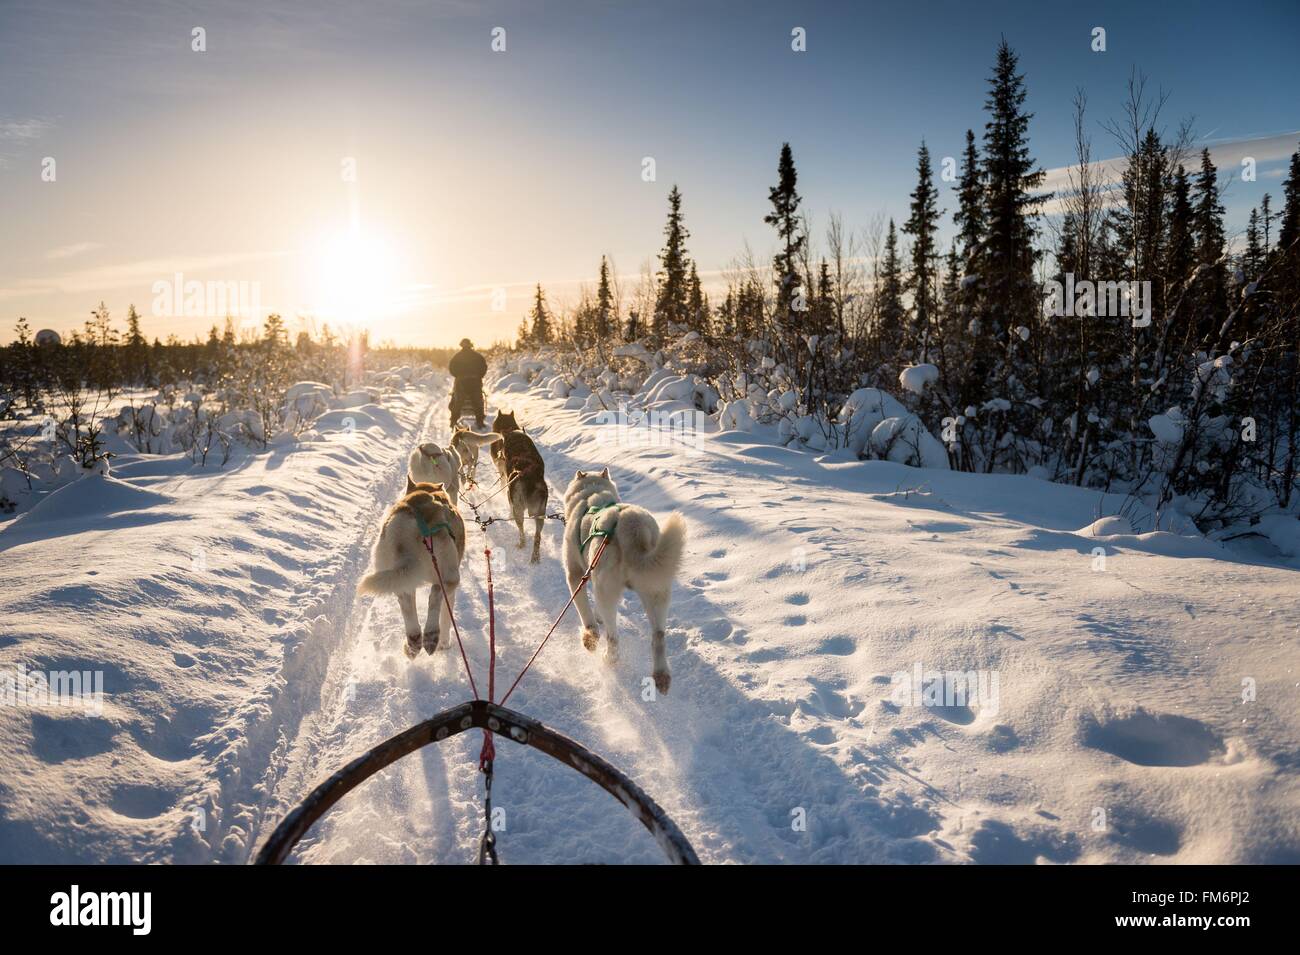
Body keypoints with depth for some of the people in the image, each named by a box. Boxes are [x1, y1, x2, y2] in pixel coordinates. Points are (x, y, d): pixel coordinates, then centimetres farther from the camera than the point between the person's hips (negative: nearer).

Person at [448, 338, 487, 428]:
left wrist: (457, 375, 13)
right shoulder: (477, 356, 4)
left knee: (457, 403, 8)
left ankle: (454, 422, 5)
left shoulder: (457, 356, 4)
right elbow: (484, 367, 0)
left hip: (461, 381, 0)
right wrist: (479, 376, 8)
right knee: (477, 403, 6)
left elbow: (450, 367, 2)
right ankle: (479, 422, 3)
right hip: (475, 382, 0)